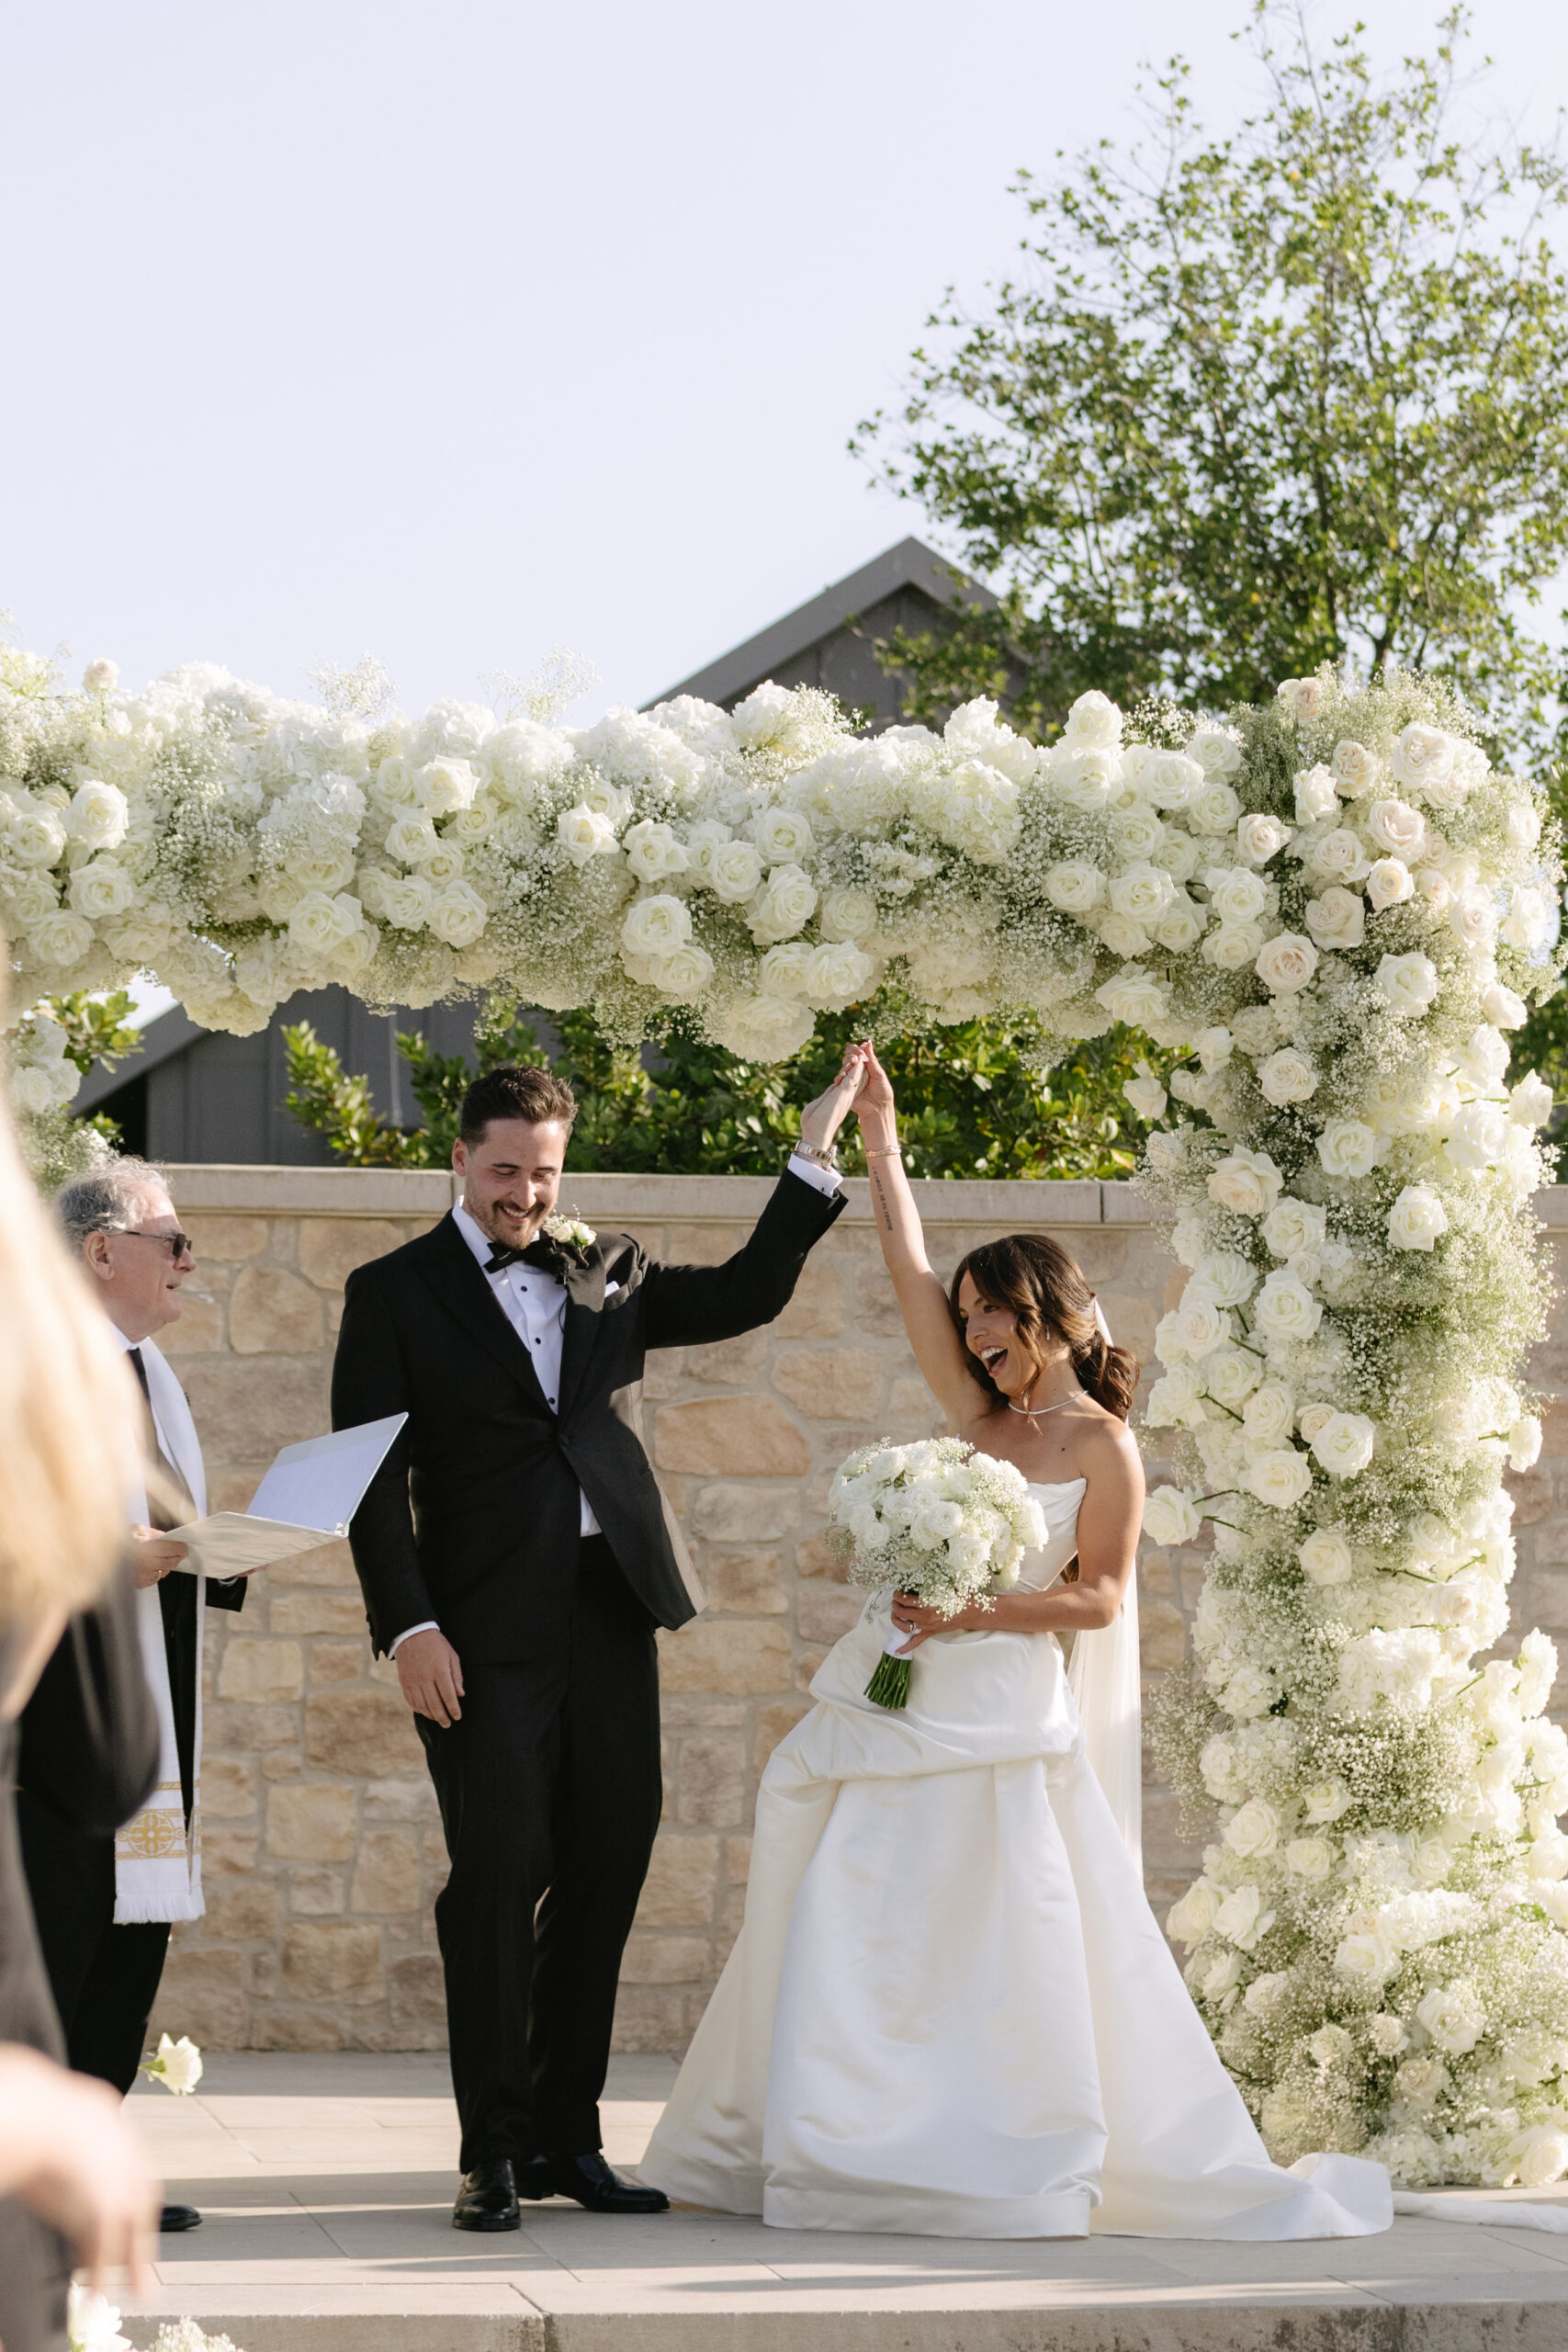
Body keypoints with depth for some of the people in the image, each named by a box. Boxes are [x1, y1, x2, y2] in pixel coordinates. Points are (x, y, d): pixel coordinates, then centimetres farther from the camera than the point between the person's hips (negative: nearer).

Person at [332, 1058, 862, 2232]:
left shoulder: (606, 1270, 15)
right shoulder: (394, 1293, 3)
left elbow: (746, 1296, 16)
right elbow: (374, 1476, -2)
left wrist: (815, 1158, 8)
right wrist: (410, 1626, -12)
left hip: (610, 1608, 4)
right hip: (486, 1628, -4)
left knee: (605, 1871, 6)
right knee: (500, 1873, -6)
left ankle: (566, 2136, 16)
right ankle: (494, 2153, 2)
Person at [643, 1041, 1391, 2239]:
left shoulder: (1103, 1445, -3)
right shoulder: (978, 1414, 10)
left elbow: (1098, 1598, -6)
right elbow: (908, 1266, 10)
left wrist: (972, 1613, -16)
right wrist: (878, 1130, 10)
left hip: (999, 1713, -6)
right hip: (894, 1701, 6)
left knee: (993, 1948, -5)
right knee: (855, 1936, 5)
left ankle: (1019, 2166, 3)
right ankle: (847, 2149, 12)